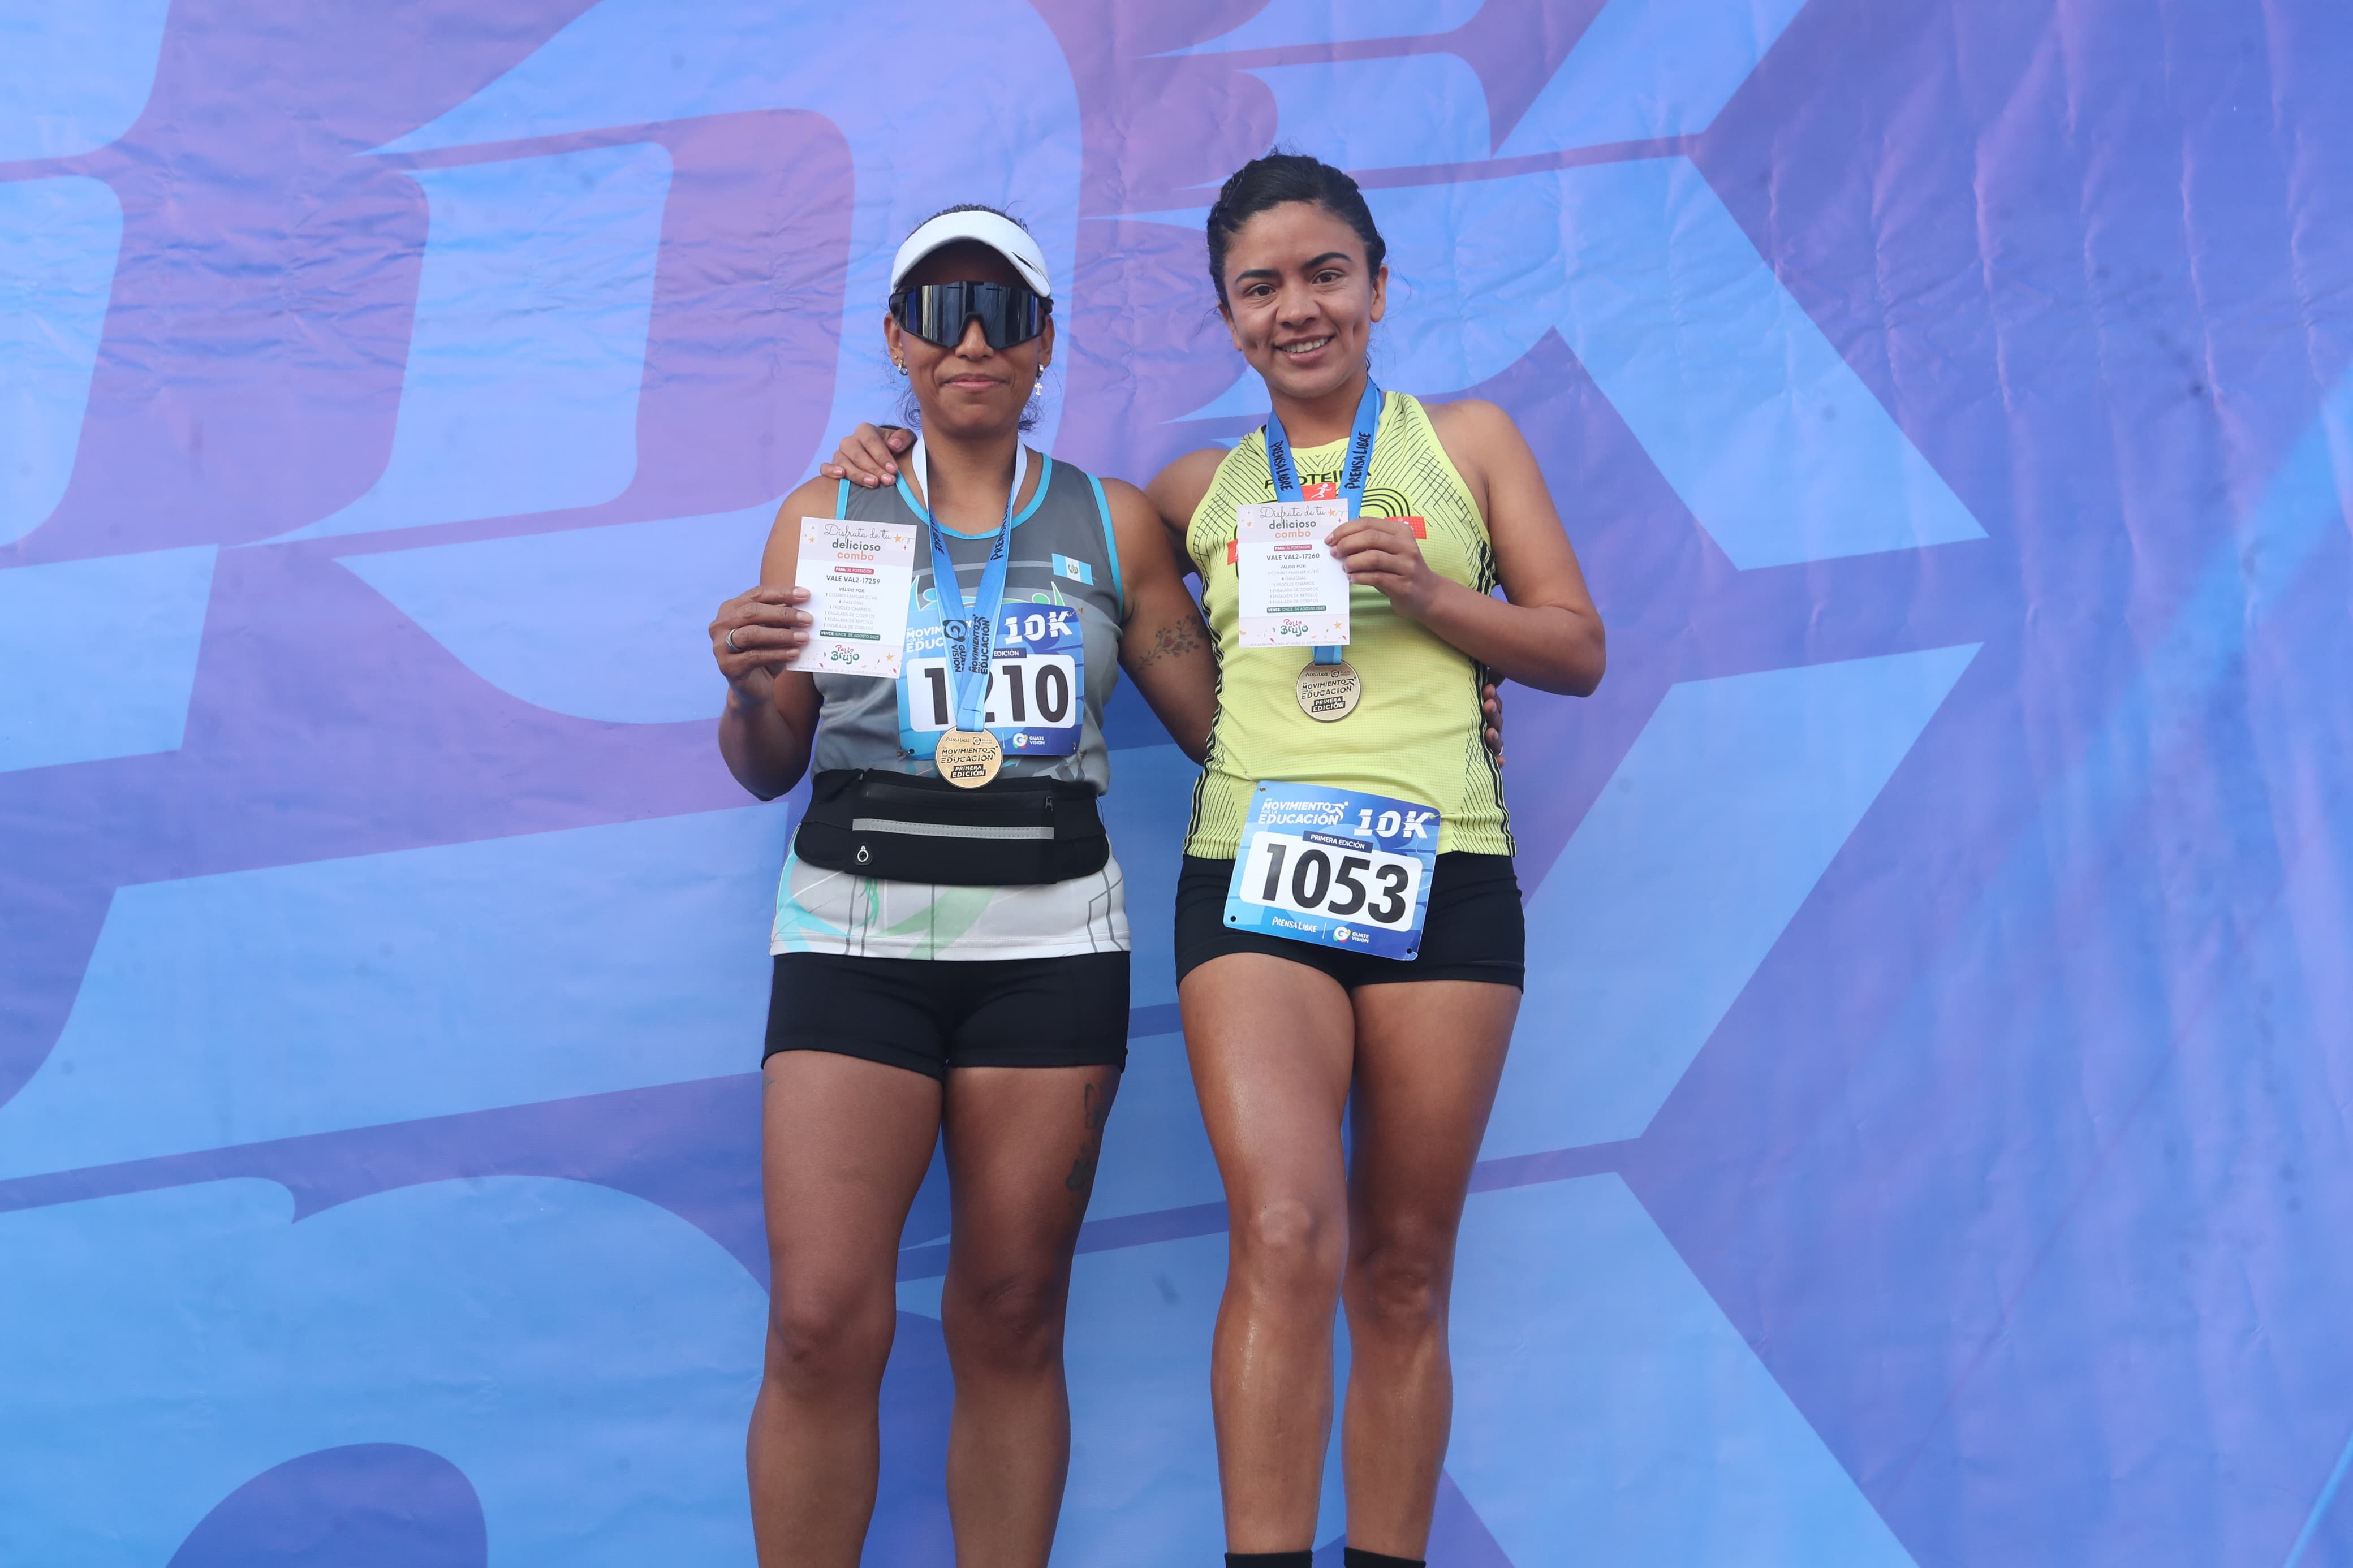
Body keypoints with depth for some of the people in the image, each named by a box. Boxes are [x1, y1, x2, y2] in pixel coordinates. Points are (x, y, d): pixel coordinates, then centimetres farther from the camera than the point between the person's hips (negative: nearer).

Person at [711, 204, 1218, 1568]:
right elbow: (768, 768, 9)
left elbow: (1221, 723, 10)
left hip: (1050, 939, 1)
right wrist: (748, 689, -12)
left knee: (1011, 1322, 7)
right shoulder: (826, 516, 9)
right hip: (854, 930, 0)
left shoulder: (1115, 524, 10)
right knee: (822, 1323, -7)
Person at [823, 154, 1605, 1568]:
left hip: (1443, 880, 0)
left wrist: (1429, 594, -5)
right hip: (1252, 872, 0)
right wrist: (910, 467, 14)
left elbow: (1581, 649, 11)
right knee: (1285, 1237, -19)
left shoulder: (1469, 439, 14)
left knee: (1402, 1276, 5)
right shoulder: (1202, 489, 17)